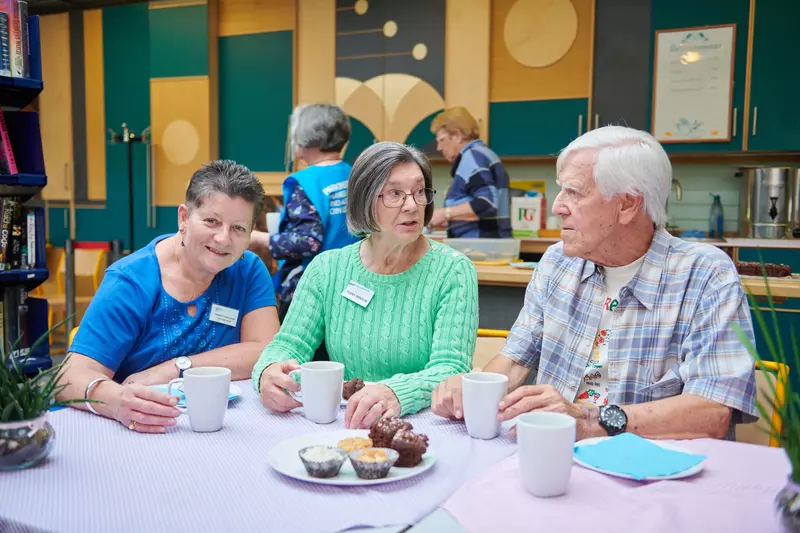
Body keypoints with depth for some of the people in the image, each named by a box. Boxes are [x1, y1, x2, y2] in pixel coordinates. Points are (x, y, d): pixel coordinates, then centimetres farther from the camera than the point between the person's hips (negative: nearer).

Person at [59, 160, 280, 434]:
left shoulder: (248, 270, 1)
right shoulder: (130, 282, -9)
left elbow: (268, 353, -8)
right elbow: (72, 379, -15)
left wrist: (173, 369, -16)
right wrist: (116, 400, -38)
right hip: (135, 434, 0)